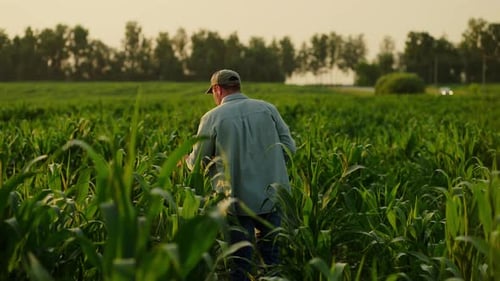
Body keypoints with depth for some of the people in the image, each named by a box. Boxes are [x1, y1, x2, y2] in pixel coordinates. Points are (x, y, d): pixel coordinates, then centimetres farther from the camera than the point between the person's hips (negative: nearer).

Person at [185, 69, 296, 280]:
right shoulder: (267, 108, 2)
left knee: (241, 259, 9)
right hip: (273, 197, 3)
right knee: (271, 256, 16)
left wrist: (186, 160, 24)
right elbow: (289, 148, 1)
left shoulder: (212, 118, -5)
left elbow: (198, 163, 2)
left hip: (239, 200, -3)